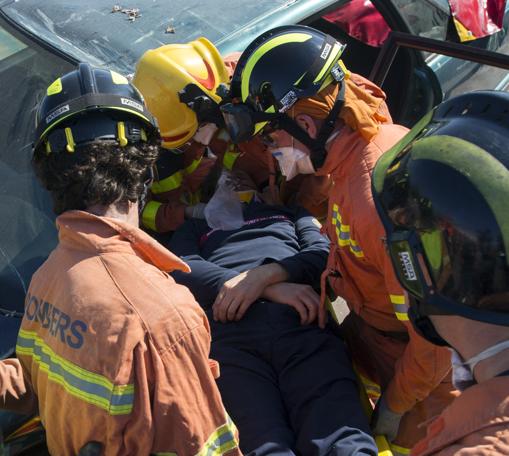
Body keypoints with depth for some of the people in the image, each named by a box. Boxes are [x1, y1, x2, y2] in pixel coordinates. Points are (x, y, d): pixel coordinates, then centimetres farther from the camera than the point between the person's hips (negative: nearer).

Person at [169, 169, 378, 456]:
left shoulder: (290, 212, 39)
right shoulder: (195, 227, 36)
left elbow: (325, 251, 19)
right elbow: (181, 269, 13)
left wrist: (264, 274, -1)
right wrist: (272, 289, 0)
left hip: (301, 321, 1)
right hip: (228, 329, 0)